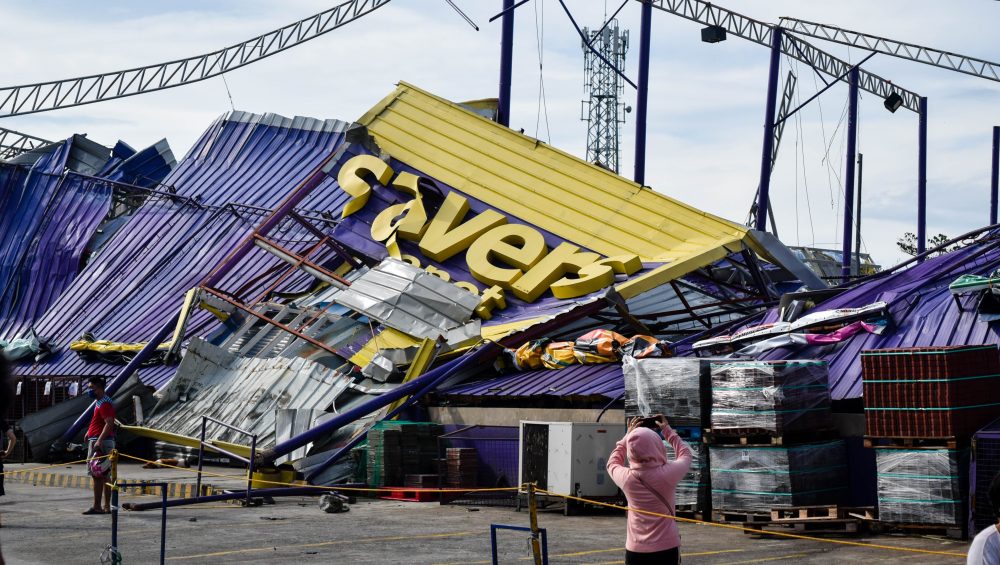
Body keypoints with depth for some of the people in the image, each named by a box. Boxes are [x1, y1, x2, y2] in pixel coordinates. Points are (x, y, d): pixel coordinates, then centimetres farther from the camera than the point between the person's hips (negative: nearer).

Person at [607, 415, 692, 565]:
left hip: (636, 551, 1)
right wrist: (667, 430, 18)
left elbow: (613, 463, 16)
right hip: (667, 549, -1)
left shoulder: (627, 478, -10)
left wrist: (628, 435, 19)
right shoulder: (669, 473, -14)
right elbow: (685, 454, 10)